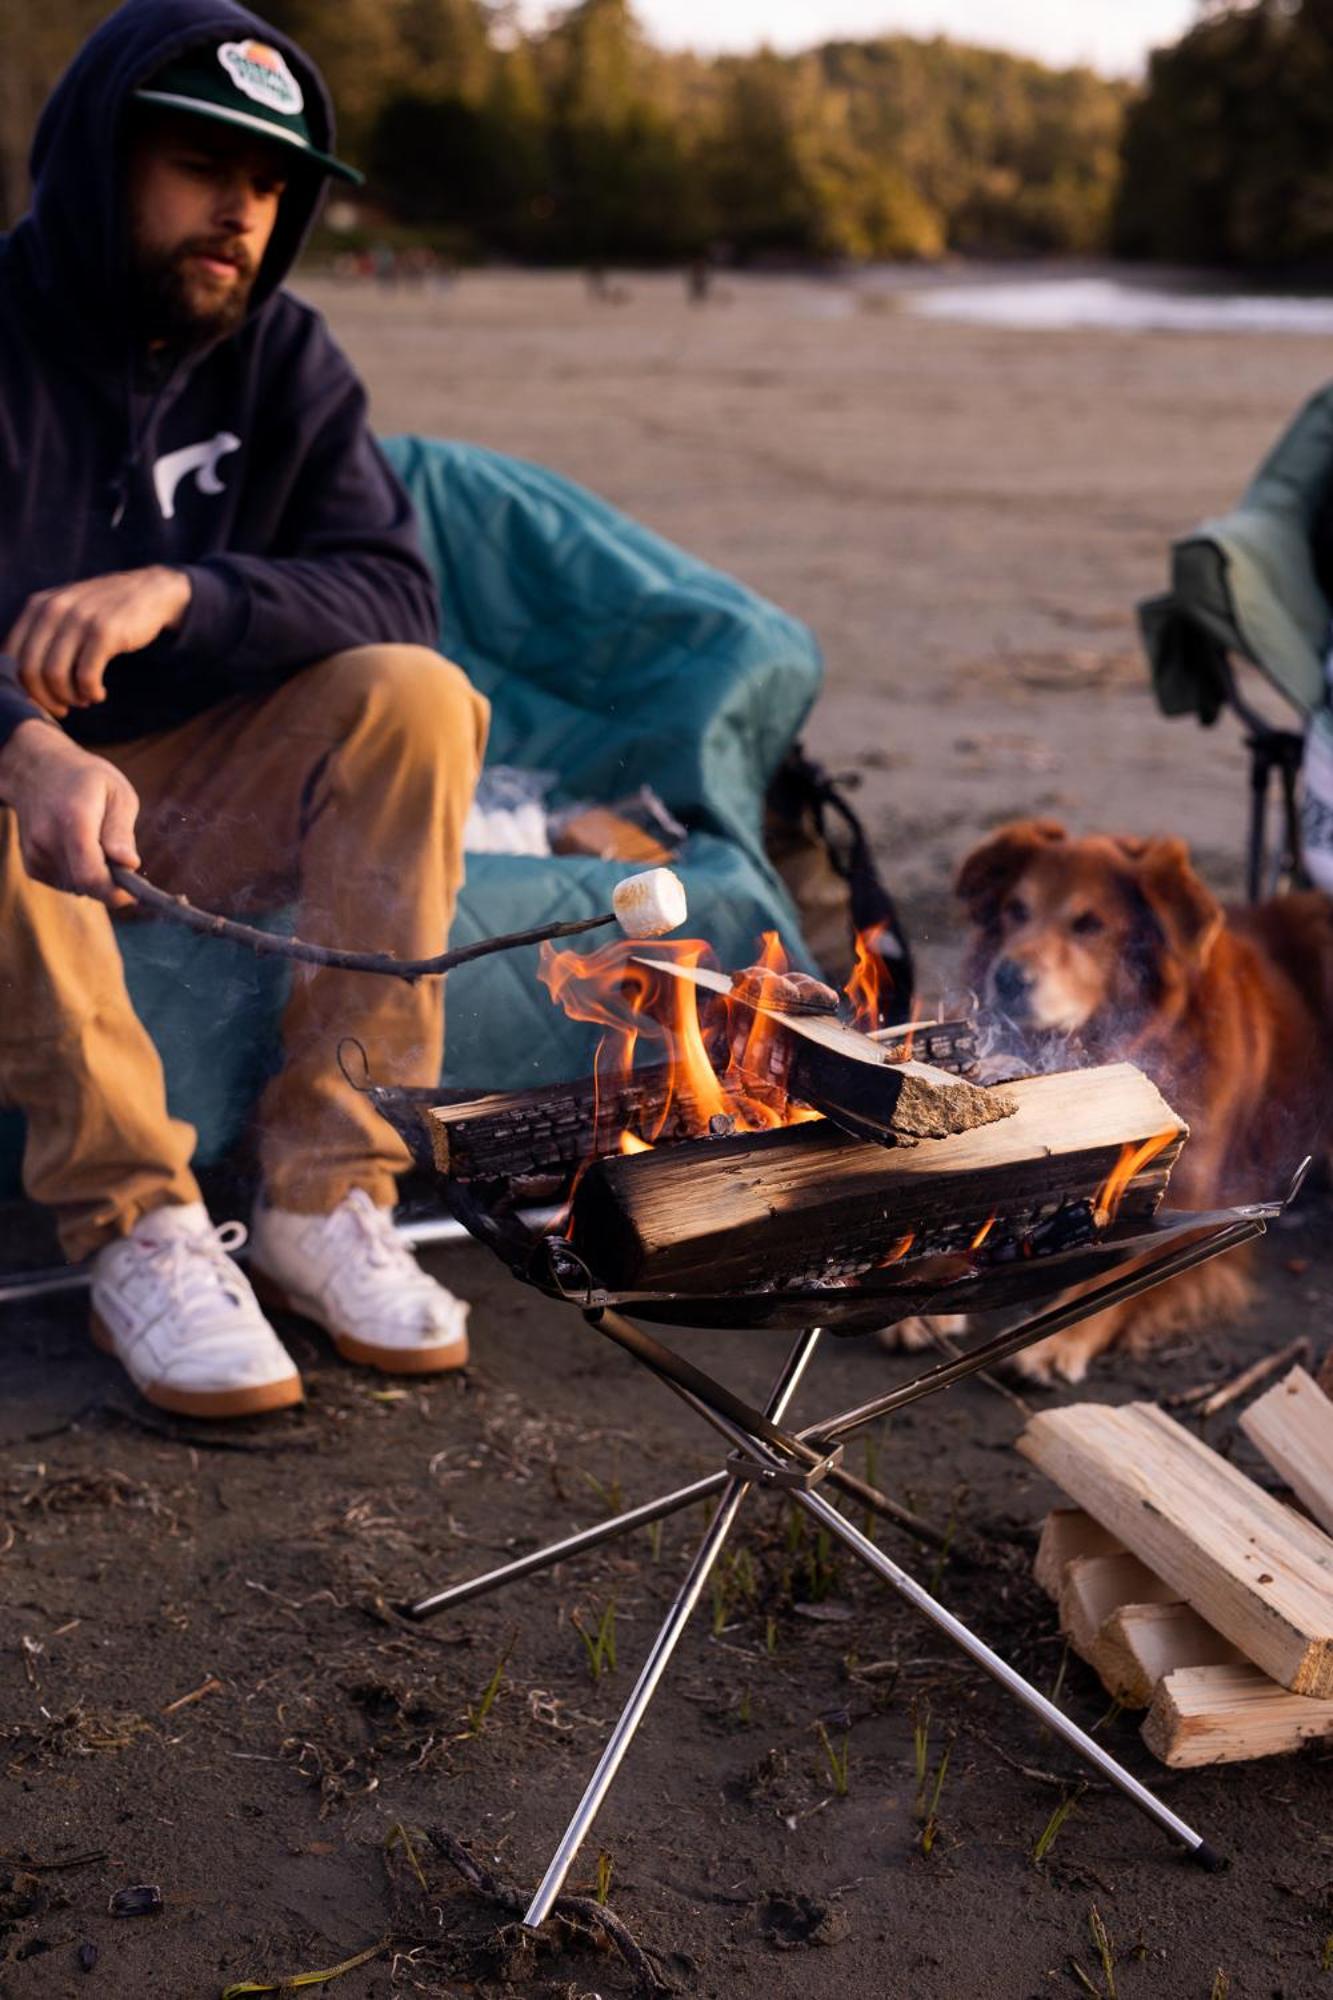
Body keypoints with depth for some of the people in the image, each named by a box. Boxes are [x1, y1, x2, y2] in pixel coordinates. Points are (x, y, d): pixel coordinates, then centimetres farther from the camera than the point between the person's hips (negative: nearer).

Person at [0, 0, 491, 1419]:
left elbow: (391, 592, -13)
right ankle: (138, 1231, -30)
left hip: (197, 807, 4)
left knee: (417, 698, -21)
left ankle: (324, 1197, -23)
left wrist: (181, 591, -32)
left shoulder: (283, 359, 2)